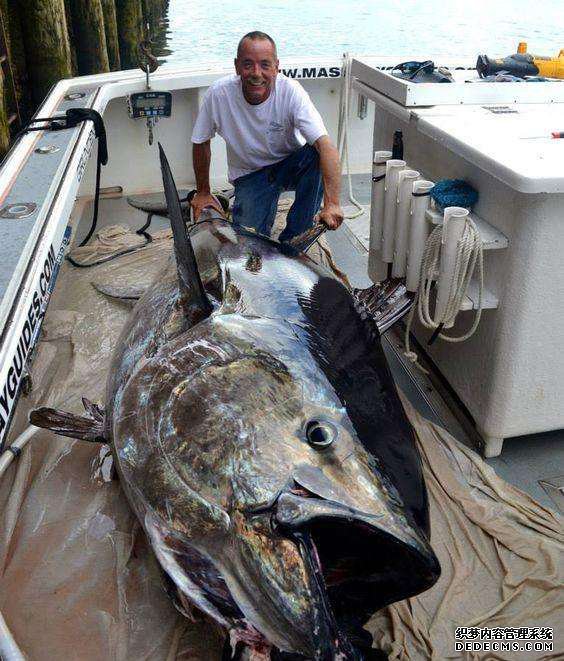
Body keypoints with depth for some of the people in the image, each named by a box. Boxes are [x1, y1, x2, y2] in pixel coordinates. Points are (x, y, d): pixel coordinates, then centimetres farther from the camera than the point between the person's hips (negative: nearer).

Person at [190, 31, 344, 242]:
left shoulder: (291, 91, -25)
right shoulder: (219, 94, -21)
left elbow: (325, 146, -35)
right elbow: (201, 142, -4)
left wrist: (331, 204, -47)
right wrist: (203, 192, 2)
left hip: (290, 164, 0)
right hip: (249, 175, 0)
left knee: (317, 156, -33)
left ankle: (291, 242, -16)